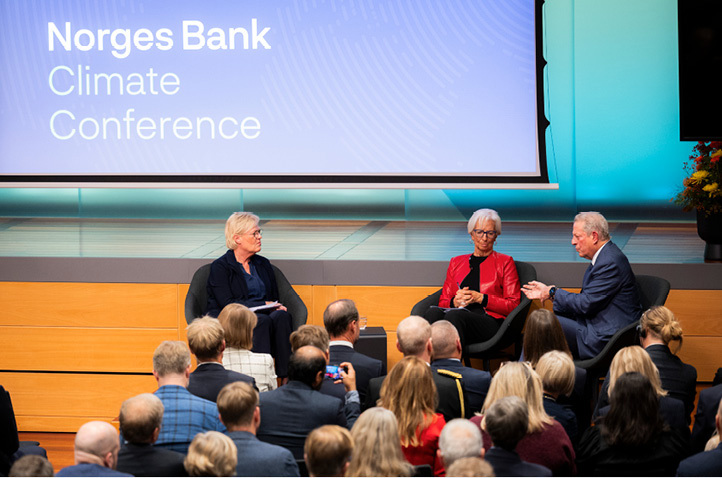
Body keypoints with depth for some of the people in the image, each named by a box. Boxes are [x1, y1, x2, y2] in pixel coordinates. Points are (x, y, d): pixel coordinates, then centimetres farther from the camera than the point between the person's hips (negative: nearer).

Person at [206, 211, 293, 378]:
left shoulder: (263, 264, 20)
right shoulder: (220, 267, 1)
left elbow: (274, 299, 22)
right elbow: (228, 305, -10)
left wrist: (277, 307, -4)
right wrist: (263, 306, -13)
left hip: (261, 317, 5)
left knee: (282, 316, -28)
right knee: (262, 320, -35)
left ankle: (286, 376, -37)